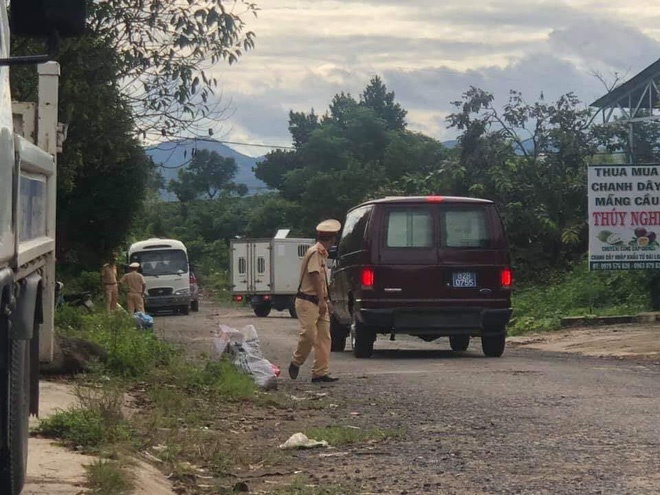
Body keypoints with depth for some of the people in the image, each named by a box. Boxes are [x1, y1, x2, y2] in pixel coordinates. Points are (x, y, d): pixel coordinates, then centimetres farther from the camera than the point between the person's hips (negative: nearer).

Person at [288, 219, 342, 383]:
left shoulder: (322, 253, 17)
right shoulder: (315, 252, -13)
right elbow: (315, 276, -20)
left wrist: (326, 300, 23)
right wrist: (322, 300, -22)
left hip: (319, 302, 10)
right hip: (308, 301, -10)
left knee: (324, 337, 1)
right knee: (309, 334, -10)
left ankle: (320, 372, 0)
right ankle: (296, 363, 13)